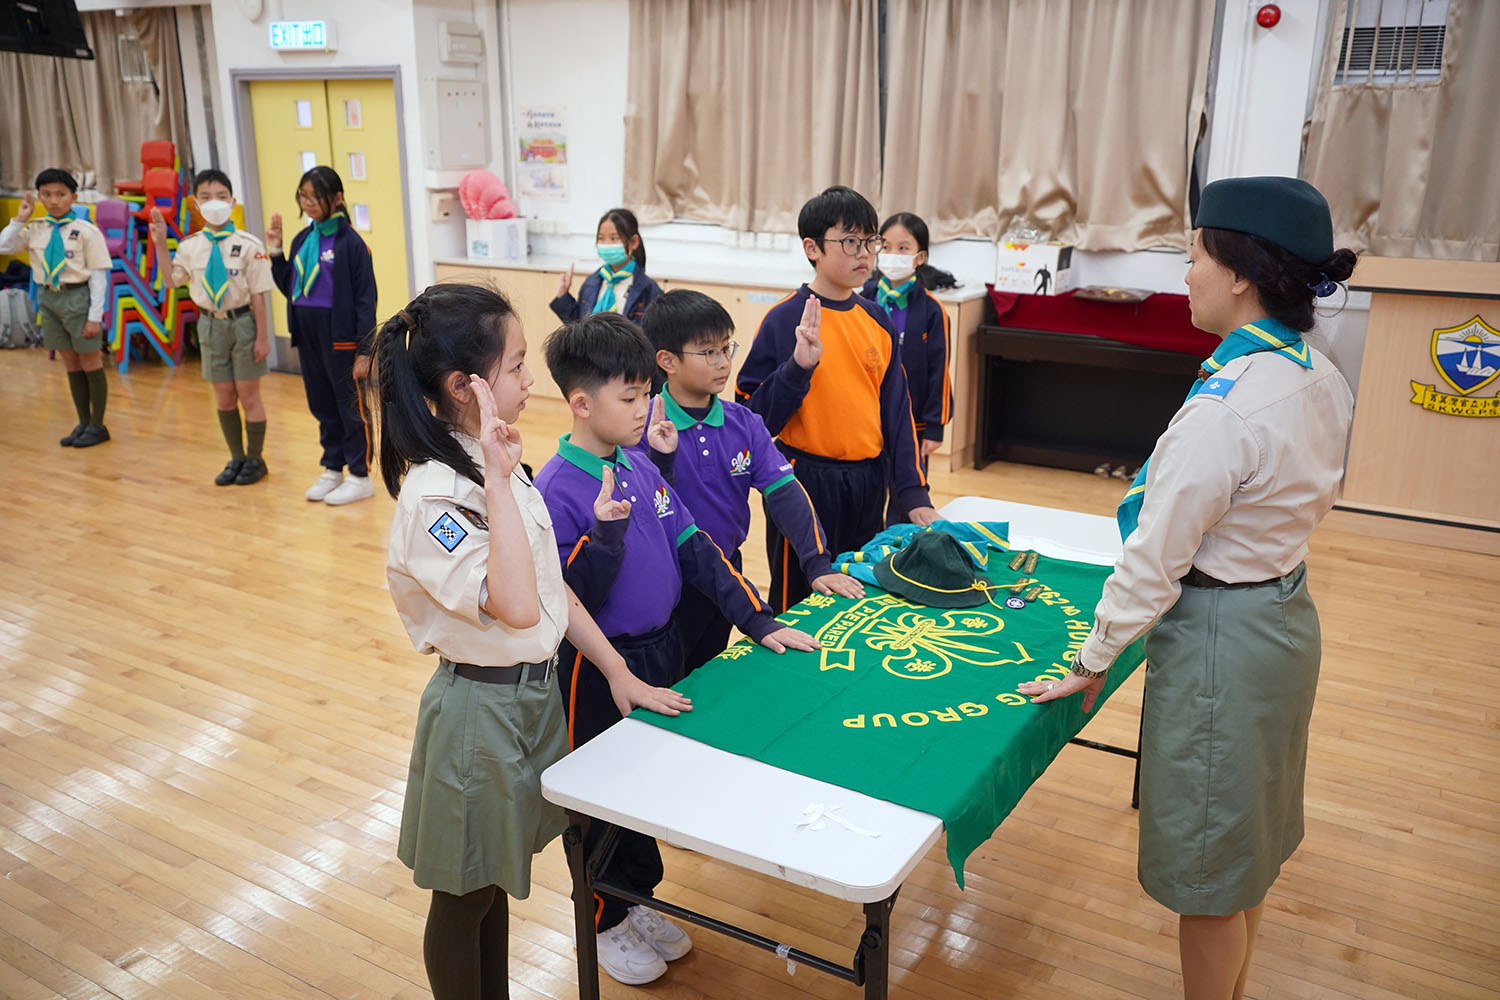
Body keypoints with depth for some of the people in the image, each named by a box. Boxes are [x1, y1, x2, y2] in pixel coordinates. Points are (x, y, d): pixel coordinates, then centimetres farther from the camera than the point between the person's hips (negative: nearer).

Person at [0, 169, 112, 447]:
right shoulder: (35, 229, 4)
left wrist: (95, 317, -13)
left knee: (90, 363, 5)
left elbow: (98, 277, -10)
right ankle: (83, 423, 24)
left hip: (78, 298, -5)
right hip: (48, 298, 5)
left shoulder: (86, 231, -10)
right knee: (70, 364, 13)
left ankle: (97, 425, 16)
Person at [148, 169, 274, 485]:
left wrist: (263, 337, -11)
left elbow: (258, 294, -11)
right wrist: (160, 244, 1)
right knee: (223, 396, 12)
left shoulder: (248, 245, -11)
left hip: (242, 321, -4)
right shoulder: (190, 246, 1)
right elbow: (172, 279, 12)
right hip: (210, 324, 4)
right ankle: (236, 458, 28)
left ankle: (255, 458, 22)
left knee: (248, 395, 5)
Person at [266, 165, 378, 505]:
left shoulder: (350, 242, -11)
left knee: (351, 406, 3)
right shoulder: (302, 240, 10)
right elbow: (290, 289, 17)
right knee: (322, 406, 15)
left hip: (340, 338, -7)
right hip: (308, 336, 7)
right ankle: (332, 469, 27)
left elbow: (365, 299, -12)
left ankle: (359, 476, 13)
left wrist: (364, 351, -15)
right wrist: (275, 253, 5)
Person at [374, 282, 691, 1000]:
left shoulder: (494, 461, 3)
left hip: (535, 691, 8)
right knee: (463, 897, 14)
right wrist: (499, 482, -33)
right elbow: (516, 606, -36)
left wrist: (618, 672, 7)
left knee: (497, 877, 25)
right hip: (482, 706, -8)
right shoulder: (432, 495, -25)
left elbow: (553, 585, 8)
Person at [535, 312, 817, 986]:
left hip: (660, 652, 7)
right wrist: (605, 533, -36)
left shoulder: (639, 467, 2)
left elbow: (694, 549, 4)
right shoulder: (557, 491, -21)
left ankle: (639, 902, 41)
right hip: (599, 670, -7)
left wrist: (758, 622, 0)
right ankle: (603, 924, 33)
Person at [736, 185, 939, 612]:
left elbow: (896, 409, 7)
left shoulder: (878, 321, 5)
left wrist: (913, 493, 2)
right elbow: (754, 418, -13)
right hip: (804, 484, -5)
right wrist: (799, 366, -27)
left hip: (867, 487, 5)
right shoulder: (784, 320, -10)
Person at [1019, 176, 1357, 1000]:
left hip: (1220, 636, -10)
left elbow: (1155, 561, -23)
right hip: (1286, 614, 10)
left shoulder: (1225, 407, -28)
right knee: (1249, 838, 26)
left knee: (1207, 866, 10)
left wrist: (1091, 662, -12)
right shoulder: (1321, 379, 0)